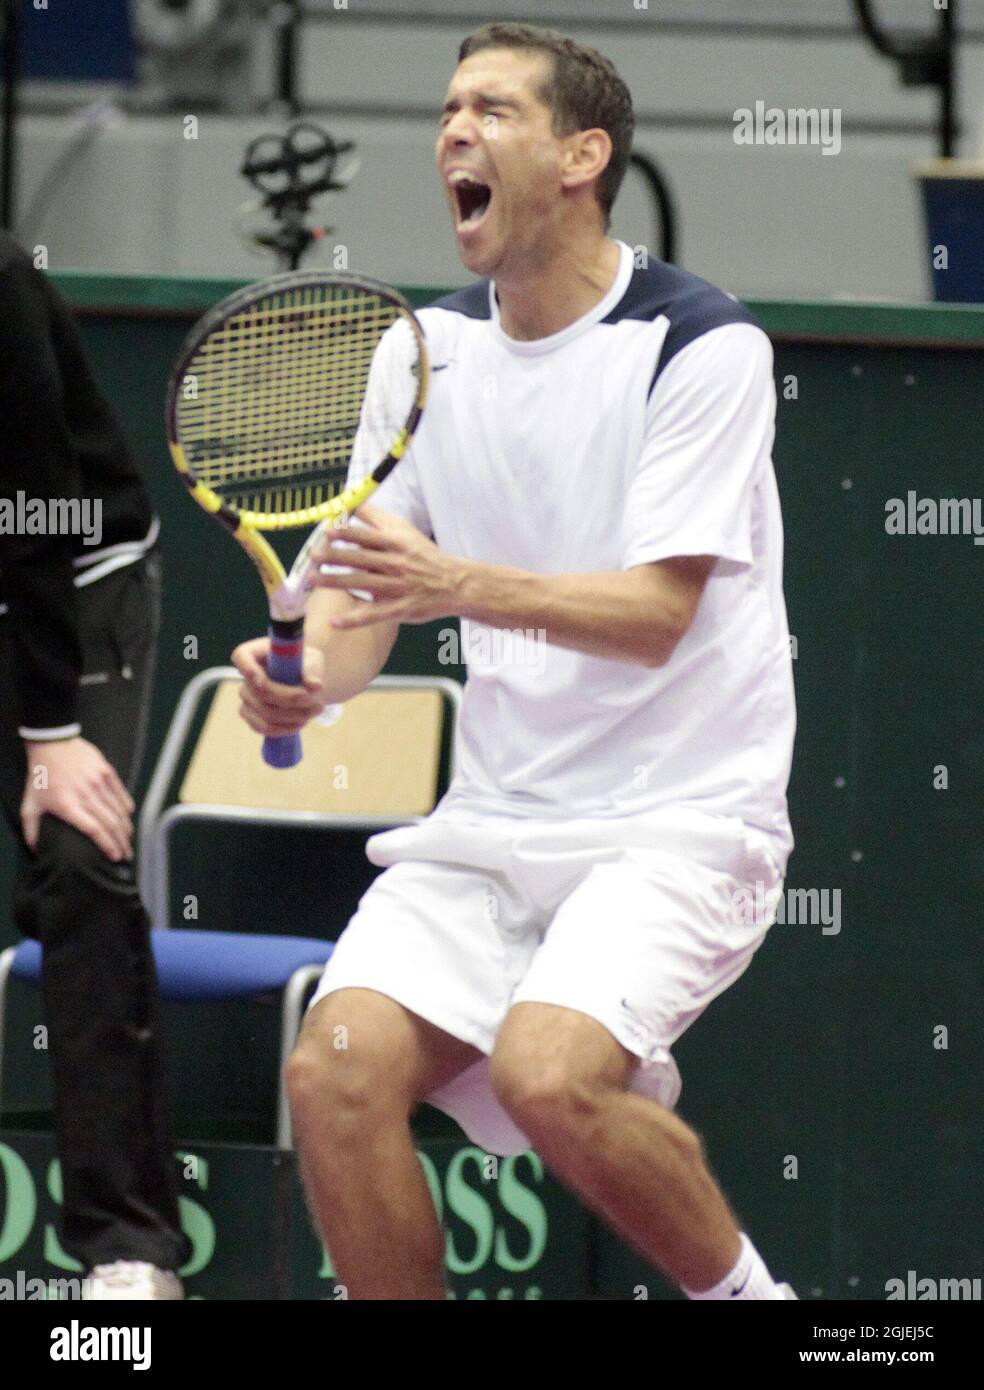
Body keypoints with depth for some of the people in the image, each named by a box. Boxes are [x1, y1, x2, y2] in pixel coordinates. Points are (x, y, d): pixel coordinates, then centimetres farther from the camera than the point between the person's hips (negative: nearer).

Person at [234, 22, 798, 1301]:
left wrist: (462, 584, -34)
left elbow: (658, 612, -18)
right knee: (336, 1076, -17)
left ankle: (743, 1290, -3)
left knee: (548, 1077, -29)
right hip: (494, 818, 6)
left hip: (680, 819, -6)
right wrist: (308, 674, -14)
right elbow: (368, 595, 9)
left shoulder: (699, 343, -9)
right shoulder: (434, 348, 9)